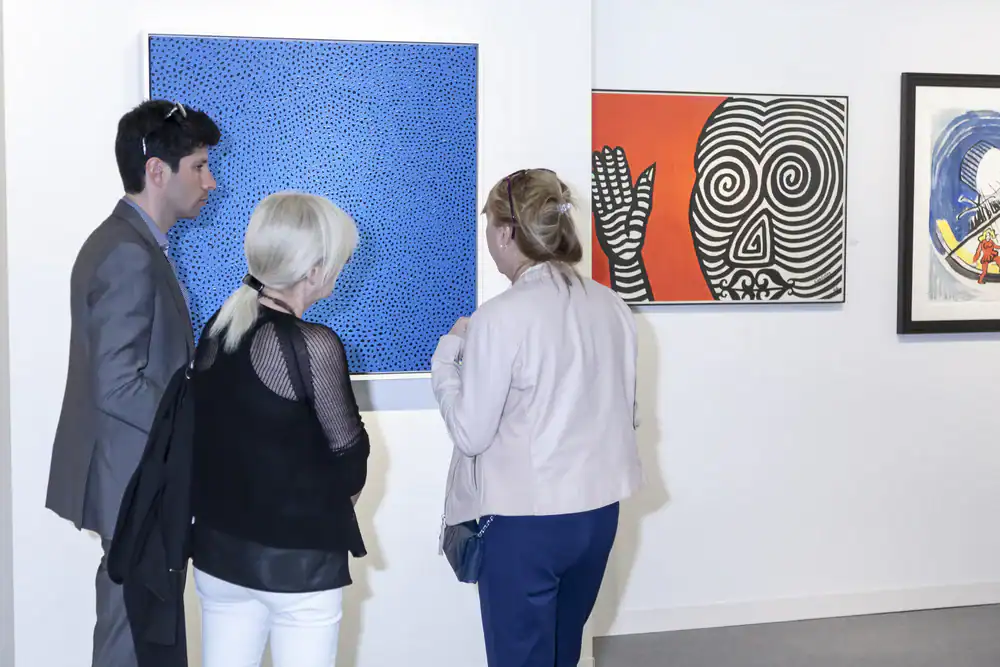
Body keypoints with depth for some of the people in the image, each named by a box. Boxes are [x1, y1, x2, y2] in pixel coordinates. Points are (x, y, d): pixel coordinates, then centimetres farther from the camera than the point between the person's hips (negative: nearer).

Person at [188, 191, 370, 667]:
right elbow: (348, 450, -9)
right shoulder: (312, 346, -19)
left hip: (218, 546, 6)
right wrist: (334, 500, 11)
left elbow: (222, 432, 5)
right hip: (297, 556, -6)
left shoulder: (217, 327, 0)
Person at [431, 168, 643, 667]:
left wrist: (448, 352, -1)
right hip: (598, 510, 6)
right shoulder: (611, 306, 2)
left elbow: (470, 434, -12)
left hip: (525, 518, -6)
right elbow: (627, 413, 10)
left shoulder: (500, 317, -17)